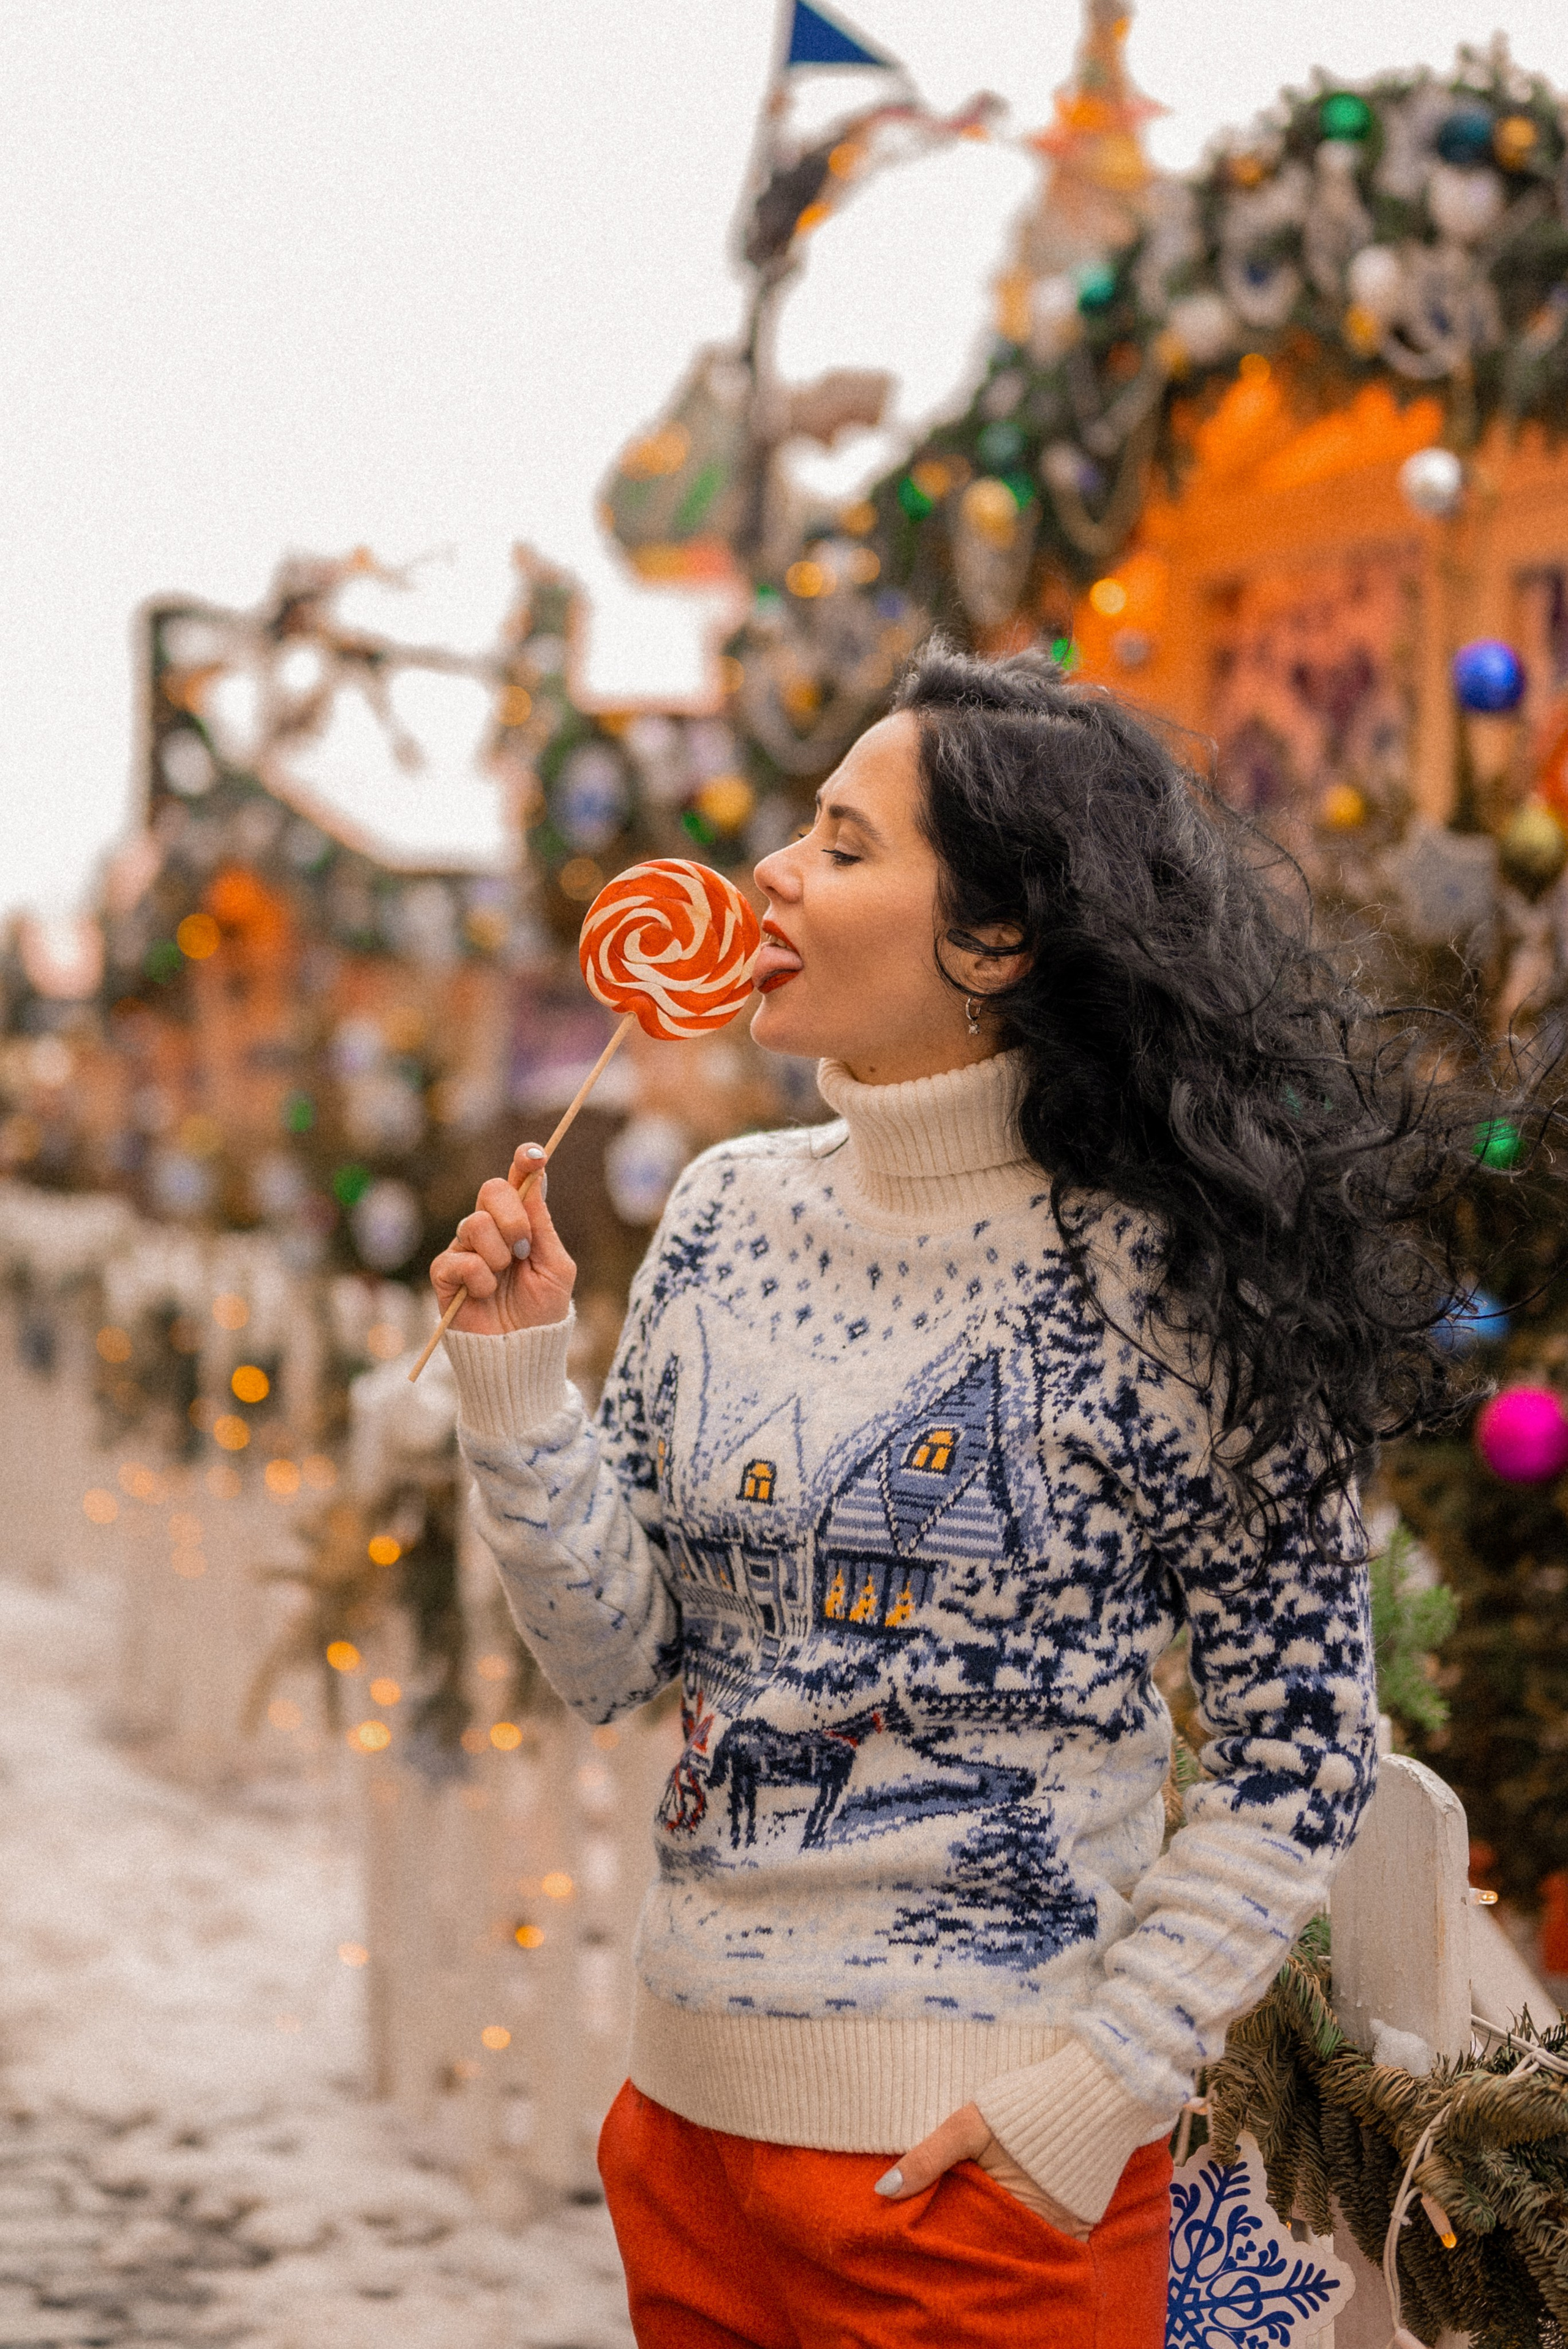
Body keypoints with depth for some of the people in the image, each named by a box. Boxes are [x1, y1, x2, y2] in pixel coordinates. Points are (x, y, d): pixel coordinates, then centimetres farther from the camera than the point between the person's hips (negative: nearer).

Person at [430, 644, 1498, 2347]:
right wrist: (514, 1375, -7)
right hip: (686, 2108, 5)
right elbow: (617, 1660, 5)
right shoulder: (732, 1215, 3)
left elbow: (1297, 1755, -9)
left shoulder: (1161, 1279, -12)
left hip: (979, 2156, -5)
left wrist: (1102, 2085, -14)